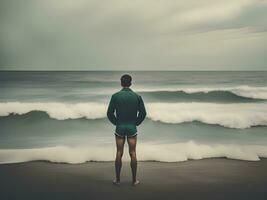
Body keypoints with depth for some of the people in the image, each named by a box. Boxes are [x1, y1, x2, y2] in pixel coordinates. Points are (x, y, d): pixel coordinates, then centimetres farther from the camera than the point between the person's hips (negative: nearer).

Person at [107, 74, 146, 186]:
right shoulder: (137, 96, -2)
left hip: (120, 127, 0)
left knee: (119, 153, 7)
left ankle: (118, 179, 14)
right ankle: (134, 180, 11)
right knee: (133, 154, 6)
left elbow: (109, 113, -4)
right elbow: (143, 113, 0)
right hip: (132, 127, 0)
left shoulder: (115, 96, -5)